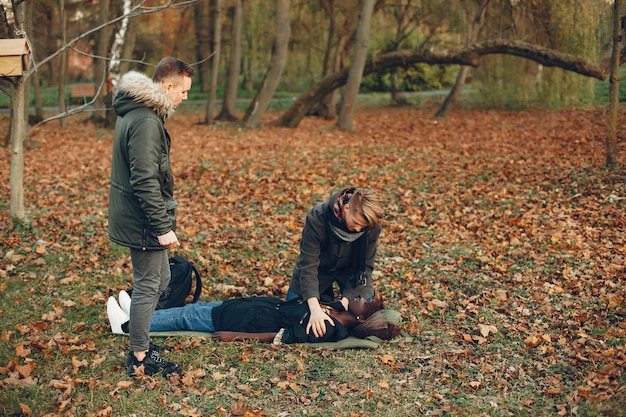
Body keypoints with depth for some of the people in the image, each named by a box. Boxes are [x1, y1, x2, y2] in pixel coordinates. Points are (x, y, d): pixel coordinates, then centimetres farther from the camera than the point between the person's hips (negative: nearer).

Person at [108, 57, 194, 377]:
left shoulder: (135, 112, 10)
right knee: (148, 286, 2)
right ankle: (139, 357, 15)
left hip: (133, 216, 10)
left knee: (160, 278, 21)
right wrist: (163, 227, -23)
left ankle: (140, 340, 33)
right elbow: (145, 182, -27)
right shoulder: (146, 122, -23)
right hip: (143, 221, -10)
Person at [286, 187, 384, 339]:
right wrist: (315, 308, -45)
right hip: (320, 267, -1)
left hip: (350, 269, 1)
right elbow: (308, 265, -35)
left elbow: (365, 265, -18)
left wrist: (346, 299, -29)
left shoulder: (373, 227, -29)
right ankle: (326, 295, 21)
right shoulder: (317, 218, -36)